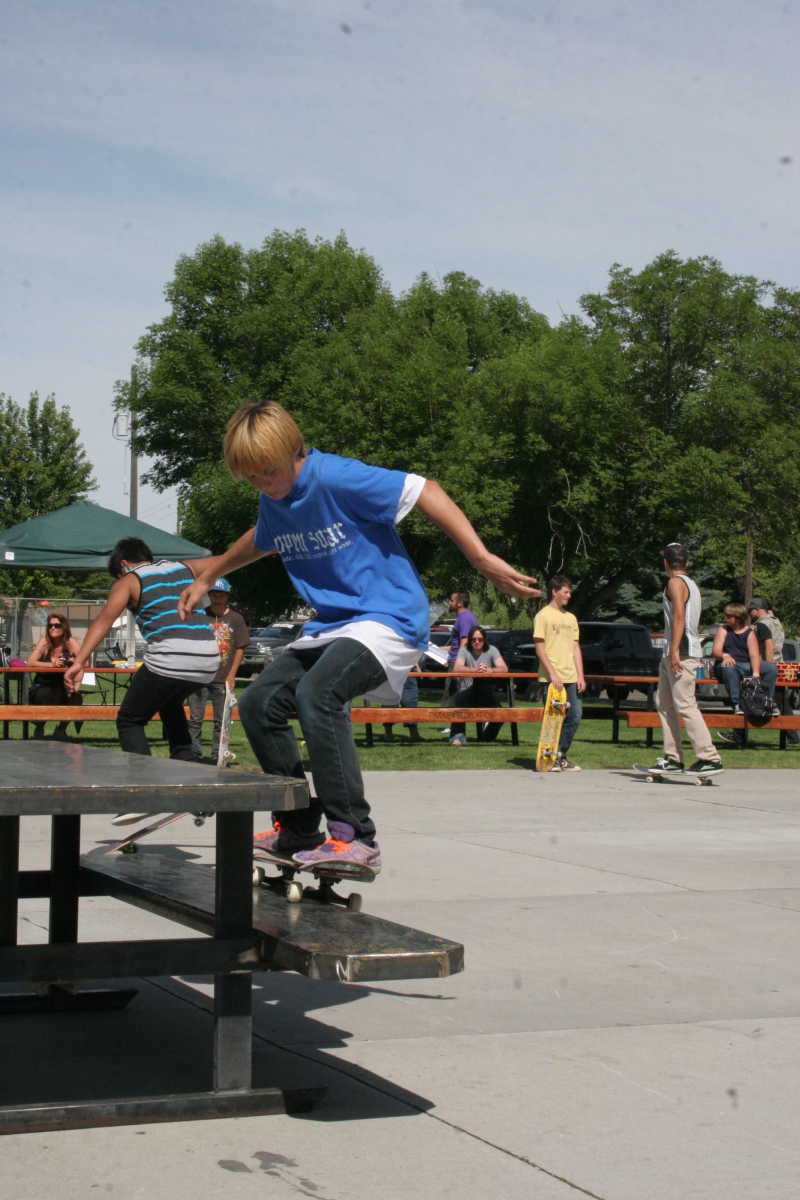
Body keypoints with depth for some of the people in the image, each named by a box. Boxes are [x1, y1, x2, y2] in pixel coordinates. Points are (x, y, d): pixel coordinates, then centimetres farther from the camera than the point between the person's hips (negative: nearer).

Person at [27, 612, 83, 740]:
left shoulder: (70, 642, -4)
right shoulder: (44, 642, -7)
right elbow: (30, 663, -19)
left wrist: (72, 661, -34)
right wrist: (51, 664, -31)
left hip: (63, 687, 2)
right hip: (42, 686, -2)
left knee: (76, 698, -27)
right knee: (44, 695, -34)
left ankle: (61, 728, 0)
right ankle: (39, 728, -6)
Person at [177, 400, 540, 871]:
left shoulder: (337, 479, -19)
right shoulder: (272, 502, 6)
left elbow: (426, 491, -21)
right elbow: (261, 541, 31)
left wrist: (482, 558, -26)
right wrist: (207, 576, 43)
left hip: (389, 618, -9)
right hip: (331, 626, 9)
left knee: (316, 694, -32)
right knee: (258, 703, 5)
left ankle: (355, 837, -28)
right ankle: (299, 829, 17)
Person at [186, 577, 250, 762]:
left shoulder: (236, 618, 4)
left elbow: (240, 648, 4)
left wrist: (231, 675, -3)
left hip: (223, 679, 0)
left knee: (221, 721, 5)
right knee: (195, 719, -1)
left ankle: (216, 757, 12)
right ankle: (194, 754, 5)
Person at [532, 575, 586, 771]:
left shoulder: (571, 618, 17)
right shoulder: (543, 616, -3)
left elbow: (576, 648, 17)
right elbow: (540, 648, -8)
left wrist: (580, 676, 8)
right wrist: (552, 674, -15)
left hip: (571, 678, 6)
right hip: (552, 679, -6)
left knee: (575, 716, 3)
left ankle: (561, 755, 14)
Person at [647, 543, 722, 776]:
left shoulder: (675, 582, -8)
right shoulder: (691, 584, 21)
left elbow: (679, 616, -19)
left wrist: (674, 650, -24)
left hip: (681, 651, -10)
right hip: (672, 653, 10)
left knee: (685, 706, -12)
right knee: (664, 703, 11)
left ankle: (709, 757, -14)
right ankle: (673, 757, 10)